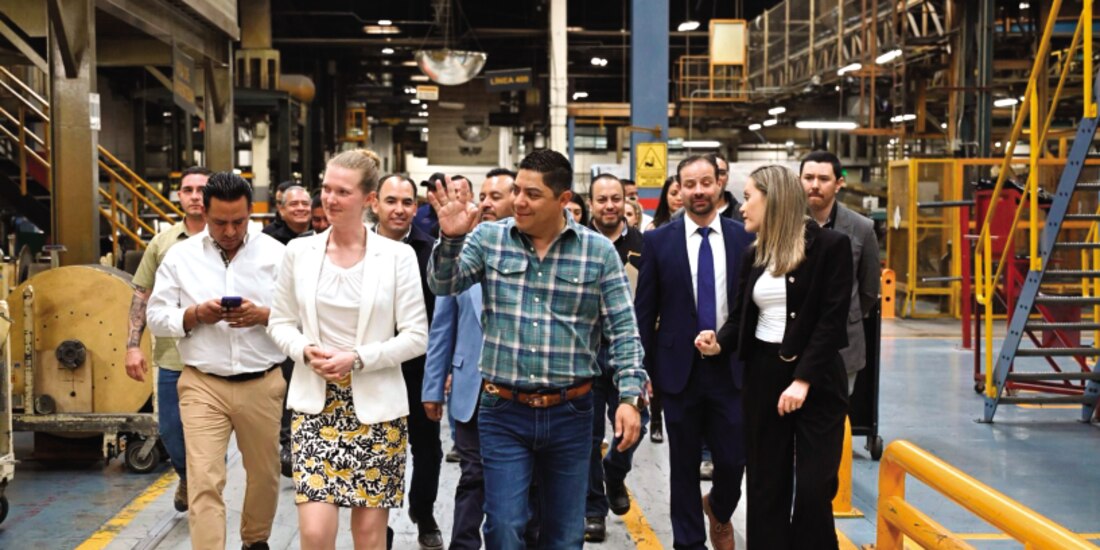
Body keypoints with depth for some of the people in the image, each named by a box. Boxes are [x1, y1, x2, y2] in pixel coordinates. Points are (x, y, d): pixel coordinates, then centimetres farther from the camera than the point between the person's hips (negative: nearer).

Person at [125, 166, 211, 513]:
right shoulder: (162, 243, 5)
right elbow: (142, 295, 9)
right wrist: (133, 345, 1)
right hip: (171, 354, 3)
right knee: (170, 431, 12)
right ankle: (186, 477, 40)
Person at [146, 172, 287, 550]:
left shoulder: (275, 253, 2)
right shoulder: (181, 255, 4)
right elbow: (156, 317, 4)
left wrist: (263, 315, -17)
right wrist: (194, 315, -14)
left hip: (262, 385, 1)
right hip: (203, 384, -1)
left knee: (264, 473, 15)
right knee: (204, 480, -8)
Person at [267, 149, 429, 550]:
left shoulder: (398, 256, -4)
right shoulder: (299, 251, 4)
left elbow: (416, 336, -4)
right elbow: (280, 322, 10)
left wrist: (357, 358, -15)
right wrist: (305, 351, -10)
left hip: (376, 405, -1)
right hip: (315, 402, 1)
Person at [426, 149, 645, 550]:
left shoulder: (599, 251, -2)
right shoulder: (489, 238, 0)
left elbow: (623, 330, -2)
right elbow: (443, 286, -5)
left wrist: (629, 396, -10)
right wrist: (451, 238, -22)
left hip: (570, 414, 0)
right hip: (504, 412, 0)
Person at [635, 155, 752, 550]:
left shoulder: (743, 238, 2)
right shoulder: (658, 241, -1)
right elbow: (644, 310, 1)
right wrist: (641, 368, -2)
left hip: (731, 367, 1)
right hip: (679, 366, 0)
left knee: (734, 458, 1)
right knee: (684, 464, 8)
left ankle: (718, 510, 34)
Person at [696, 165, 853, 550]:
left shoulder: (830, 245, -8)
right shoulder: (754, 254, 9)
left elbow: (832, 319, -12)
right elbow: (741, 316, 11)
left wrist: (803, 379, -18)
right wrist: (719, 344, -11)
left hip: (817, 381, -5)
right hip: (762, 375, 5)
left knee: (814, 489, -4)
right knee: (766, 485, 8)